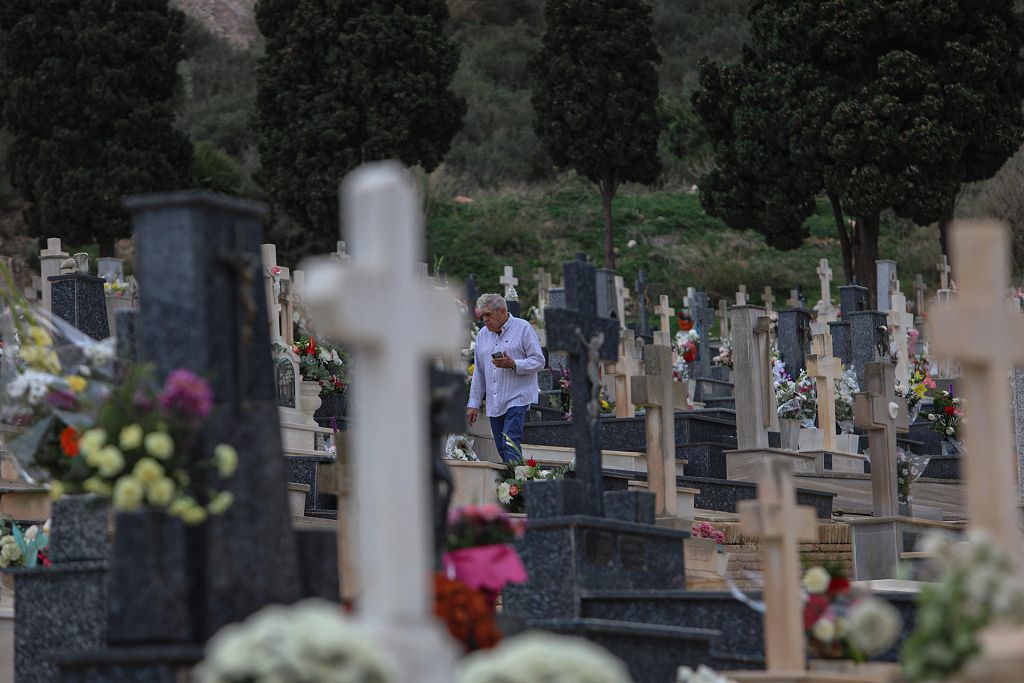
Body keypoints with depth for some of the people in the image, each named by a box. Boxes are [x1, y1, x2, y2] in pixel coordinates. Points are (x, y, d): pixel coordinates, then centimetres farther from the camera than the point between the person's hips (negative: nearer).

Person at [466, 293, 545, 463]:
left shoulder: (523, 328, -2)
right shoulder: (483, 334, 16)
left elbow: (539, 361, -5)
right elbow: (479, 372, 20)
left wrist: (513, 364, -19)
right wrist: (474, 403, 16)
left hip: (517, 399, -6)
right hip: (494, 403, 6)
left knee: (510, 444, -18)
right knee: (501, 449, 4)